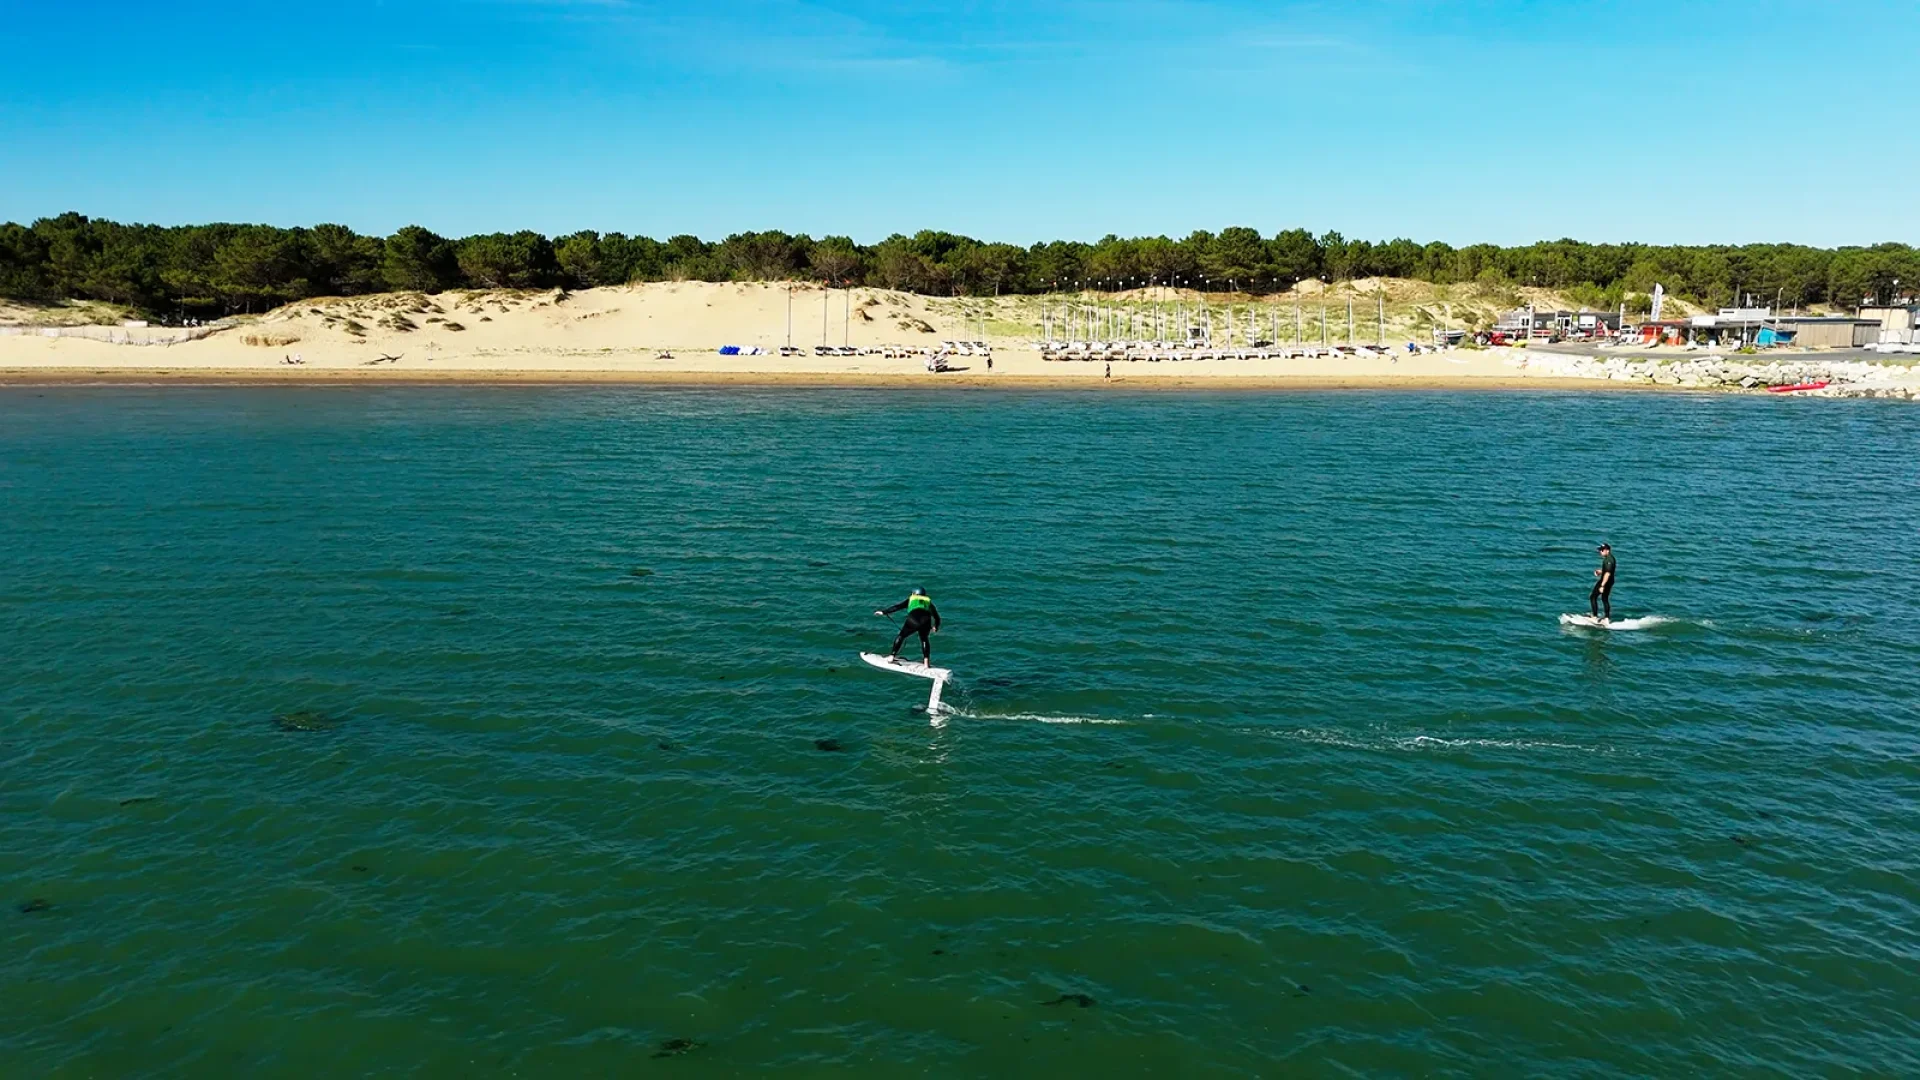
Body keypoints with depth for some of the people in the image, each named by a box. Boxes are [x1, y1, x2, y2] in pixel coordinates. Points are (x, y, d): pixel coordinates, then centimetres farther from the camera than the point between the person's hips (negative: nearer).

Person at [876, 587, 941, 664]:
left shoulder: (911, 599, 29)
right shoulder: (928, 601, 33)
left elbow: (897, 607, 27)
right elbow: (936, 616, 33)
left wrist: (883, 612, 35)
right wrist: (936, 627, 49)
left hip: (913, 621, -2)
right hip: (926, 622, 2)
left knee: (901, 636, 20)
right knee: (924, 639, 27)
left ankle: (892, 656, 21)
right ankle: (926, 661, 19)